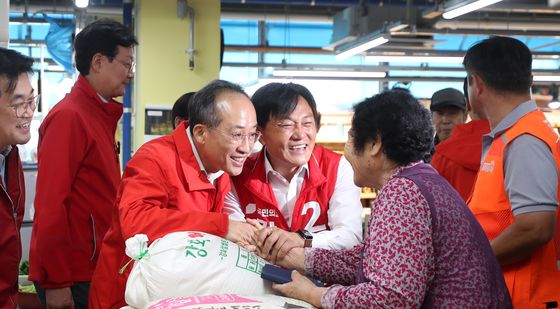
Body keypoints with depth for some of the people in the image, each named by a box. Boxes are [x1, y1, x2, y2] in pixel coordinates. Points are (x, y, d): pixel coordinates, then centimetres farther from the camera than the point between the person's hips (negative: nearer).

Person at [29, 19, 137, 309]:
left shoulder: (102, 114, 10)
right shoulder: (68, 116, -15)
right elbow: (49, 205, -18)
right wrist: (56, 282, -17)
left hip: (94, 268, 8)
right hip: (71, 278, -8)